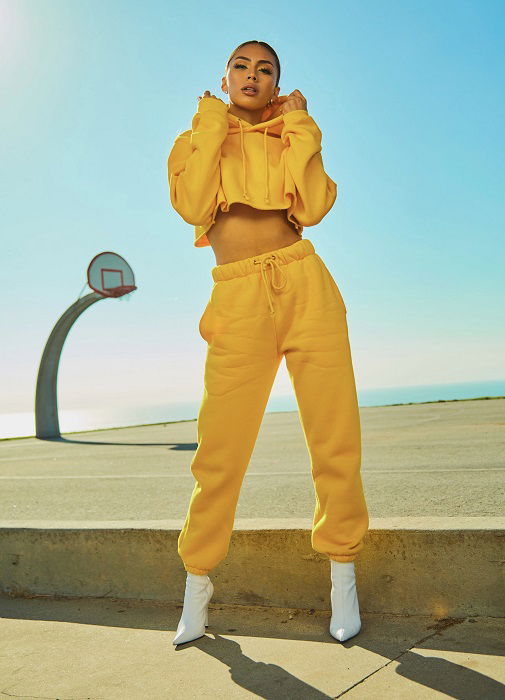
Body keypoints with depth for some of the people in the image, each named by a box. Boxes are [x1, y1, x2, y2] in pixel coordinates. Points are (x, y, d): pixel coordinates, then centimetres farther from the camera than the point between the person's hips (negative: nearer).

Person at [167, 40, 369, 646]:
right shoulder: (197, 137, 18)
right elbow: (193, 206, -3)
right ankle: (197, 582, 14)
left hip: (306, 287, 2)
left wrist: (299, 128, 6)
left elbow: (312, 207, 1)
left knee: (335, 436, -2)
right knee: (220, 448, -5)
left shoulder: (292, 138, 21)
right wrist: (212, 125, 4)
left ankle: (342, 574, 14)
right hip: (238, 298, -1)